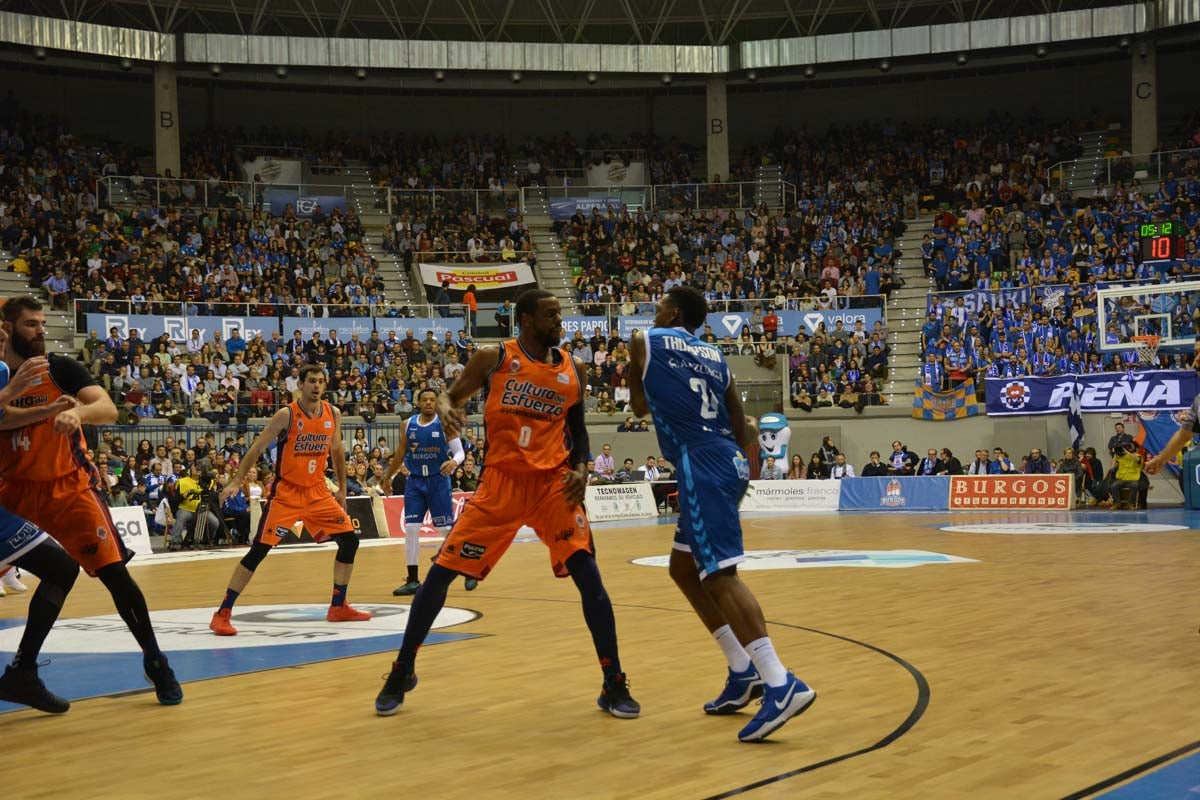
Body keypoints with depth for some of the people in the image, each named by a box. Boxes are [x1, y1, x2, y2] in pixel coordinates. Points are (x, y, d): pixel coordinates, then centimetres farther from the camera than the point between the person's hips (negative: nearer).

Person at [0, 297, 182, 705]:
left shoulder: (62, 369, -2)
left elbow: (109, 410, -16)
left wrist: (76, 411, -38)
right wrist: (50, 409, -25)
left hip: (68, 489, -2)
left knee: (114, 573, -10)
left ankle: (154, 660, 3)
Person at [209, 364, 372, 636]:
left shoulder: (333, 414, 2)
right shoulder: (287, 414, -14)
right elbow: (257, 448, -12)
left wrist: (342, 489, 17)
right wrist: (236, 482, -19)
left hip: (317, 491, 6)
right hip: (286, 492, -6)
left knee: (350, 541, 3)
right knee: (259, 551, -12)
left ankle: (338, 608, 17)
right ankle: (222, 614, -6)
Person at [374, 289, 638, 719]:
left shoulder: (573, 369, 6)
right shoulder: (494, 359, -3)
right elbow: (451, 396, 4)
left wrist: (580, 468, -2)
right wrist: (445, 407, -20)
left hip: (554, 482, 2)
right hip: (502, 479, -2)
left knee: (588, 576, -10)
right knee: (441, 570, -3)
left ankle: (614, 685, 1)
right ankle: (402, 672, 14)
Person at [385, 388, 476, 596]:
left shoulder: (445, 424, -7)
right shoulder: (407, 425, 3)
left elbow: (460, 451, -8)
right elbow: (401, 453, 15)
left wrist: (454, 462, -30)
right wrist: (388, 476, 21)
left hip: (438, 480, -3)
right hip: (414, 481, 3)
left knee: (448, 528, -1)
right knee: (411, 529, -3)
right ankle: (412, 580, 3)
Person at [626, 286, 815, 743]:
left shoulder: (647, 342, 7)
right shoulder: (714, 357, 21)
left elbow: (640, 406, 21)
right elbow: (742, 429, 14)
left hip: (702, 467, -8)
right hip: (727, 463, 8)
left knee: (719, 574, -14)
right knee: (683, 568, 19)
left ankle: (782, 684, -27)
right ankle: (744, 671, 16)